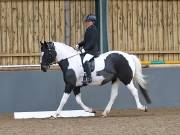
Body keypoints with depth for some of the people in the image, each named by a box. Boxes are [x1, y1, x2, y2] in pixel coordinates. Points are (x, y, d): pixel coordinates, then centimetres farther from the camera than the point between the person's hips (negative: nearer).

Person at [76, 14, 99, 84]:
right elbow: (85, 41, 25)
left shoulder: (93, 30, -13)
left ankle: (89, 77, -34)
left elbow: (92, 42, -20)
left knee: (85, 60, -32)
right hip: (87, 50, 11)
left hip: (92, 51, -11)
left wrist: (85, 49, -25)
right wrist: (79, 45, 11)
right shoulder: (88, 30, 17)